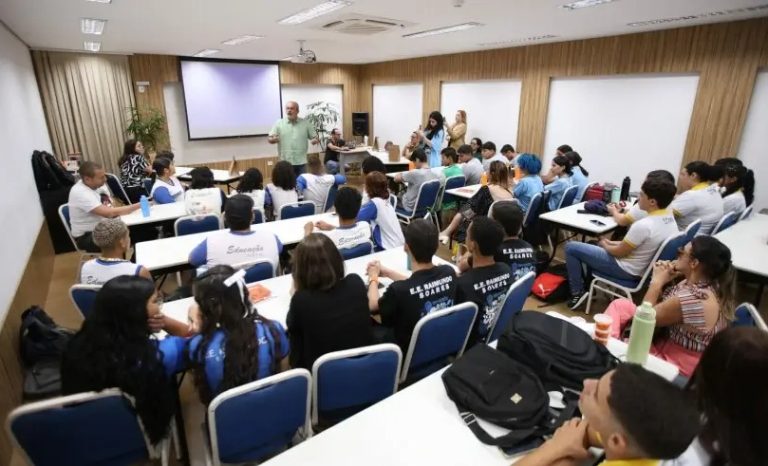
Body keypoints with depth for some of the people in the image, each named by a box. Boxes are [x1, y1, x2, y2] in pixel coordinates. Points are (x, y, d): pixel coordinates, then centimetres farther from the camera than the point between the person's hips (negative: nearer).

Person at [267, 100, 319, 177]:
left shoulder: (306, 123, 7)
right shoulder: (279, 123, 5)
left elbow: (315, 137, 9)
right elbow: (269, 139, 4)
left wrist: (315, 140, -15)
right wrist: (273, 139, -19)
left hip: (301, 162, 1)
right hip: (286, 163, -1)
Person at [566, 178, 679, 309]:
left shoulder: (643, 225, -32)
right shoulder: (670, 219, -2)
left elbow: (619, 252, -19)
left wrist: (605, 245, 1)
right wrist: (611, 243, 9)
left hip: (625, 270, -9)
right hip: (643, 268, 9)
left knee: (571, 247, -4)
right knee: (593, 246, 29)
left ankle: (577, 293, 4)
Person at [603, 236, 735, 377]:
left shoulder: (691, 299, -34)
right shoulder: (708, 284, -5)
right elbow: (664, 305, 8)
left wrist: (657, 281, -14)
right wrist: (665, 281, -9)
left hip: (677, 362, -8)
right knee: (620, 305, 3)